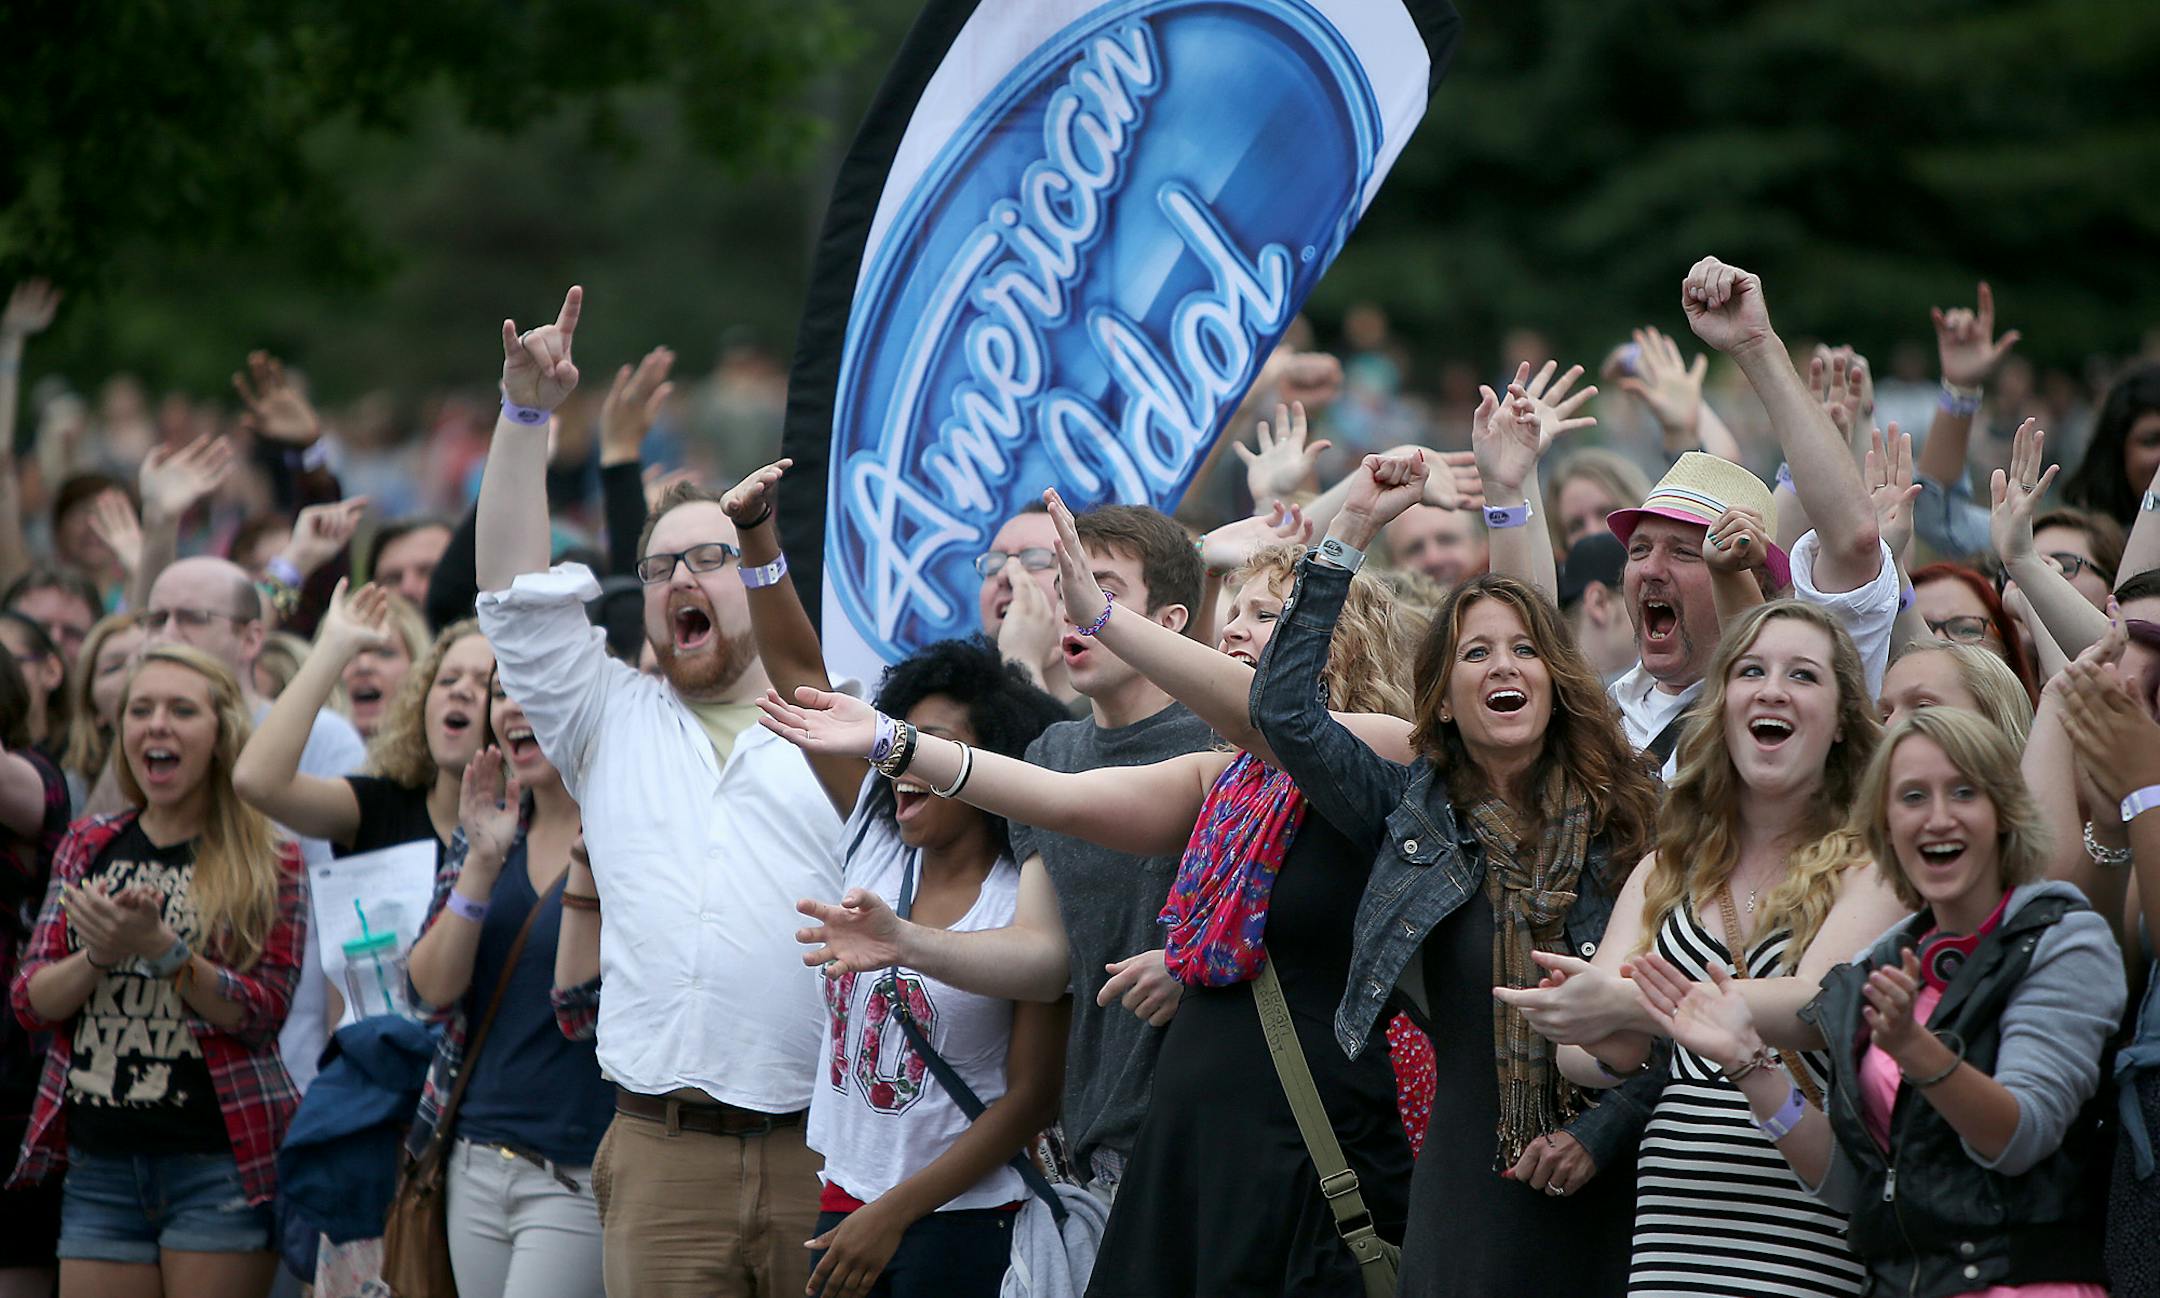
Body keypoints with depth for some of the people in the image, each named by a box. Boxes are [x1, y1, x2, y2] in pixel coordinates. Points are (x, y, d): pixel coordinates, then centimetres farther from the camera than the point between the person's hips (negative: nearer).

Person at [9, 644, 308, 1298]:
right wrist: (100, 955, -15)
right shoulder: (87, 848, 11)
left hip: (218, 1163, -4)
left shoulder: (270, 862, -1)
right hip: (98, 1163, 4)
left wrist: (160, 948, -22)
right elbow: (30, 1000, 5)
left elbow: (265, 1010, -9)